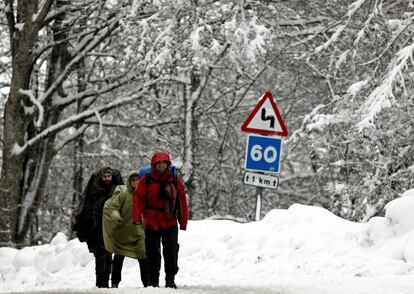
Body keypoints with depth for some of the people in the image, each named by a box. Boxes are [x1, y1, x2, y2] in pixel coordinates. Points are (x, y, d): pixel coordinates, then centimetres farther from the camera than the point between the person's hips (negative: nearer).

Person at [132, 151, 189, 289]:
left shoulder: (175, 180, 5)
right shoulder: (146, 180, 2)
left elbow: (182, 201, 6)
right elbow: (138, 198, -1)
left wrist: (183, 221, 3)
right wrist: (137, 217, -11)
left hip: (170, 222, 0)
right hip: (151, 222, 0)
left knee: (171, 251, -4)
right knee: (153, 253, 5)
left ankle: (170, 279, 4)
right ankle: (153, 281, 12)